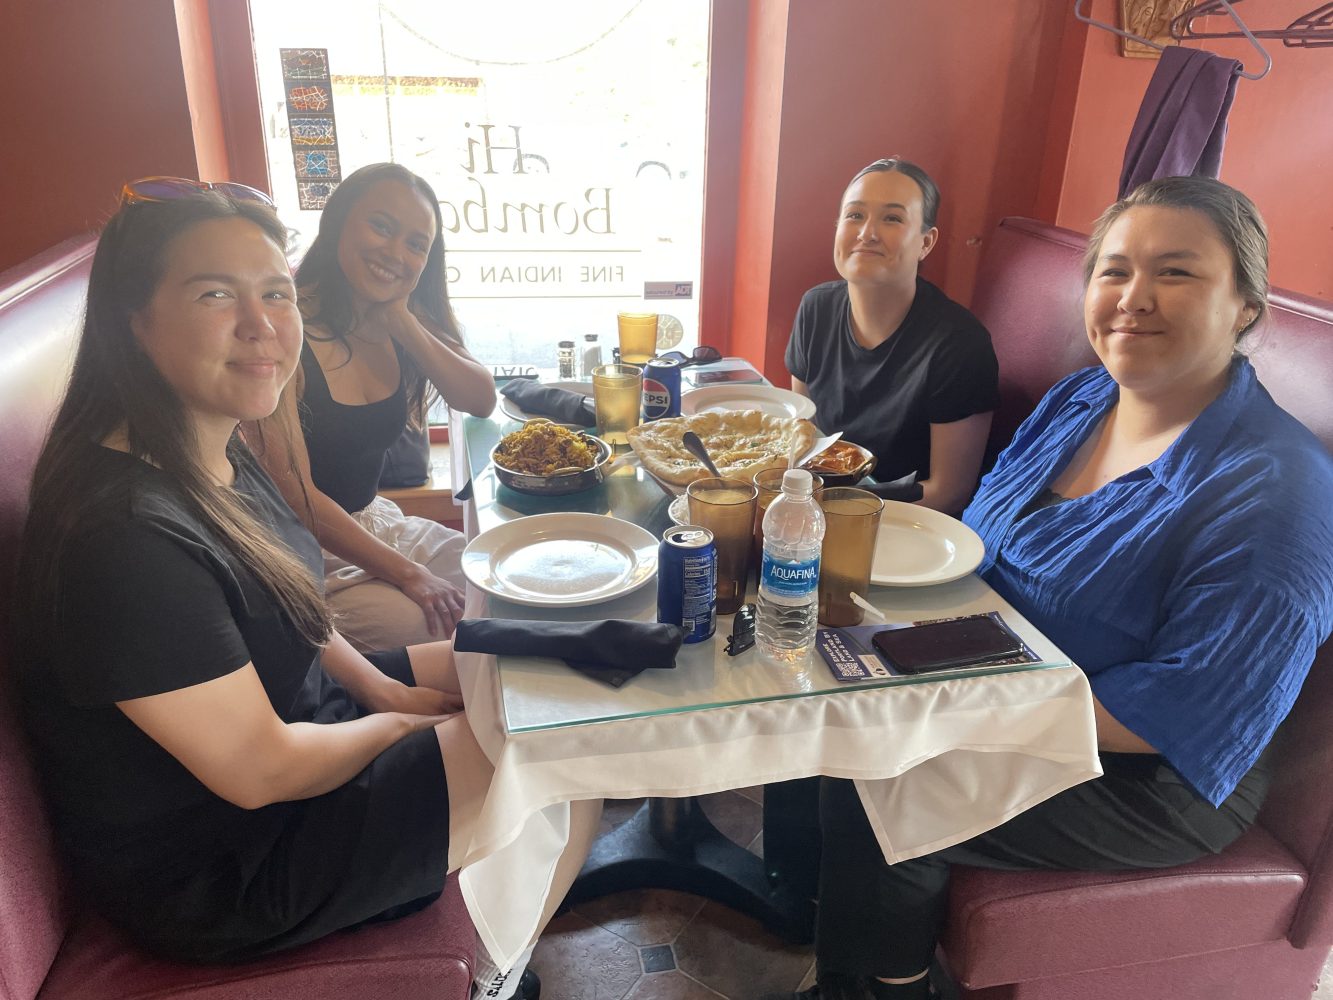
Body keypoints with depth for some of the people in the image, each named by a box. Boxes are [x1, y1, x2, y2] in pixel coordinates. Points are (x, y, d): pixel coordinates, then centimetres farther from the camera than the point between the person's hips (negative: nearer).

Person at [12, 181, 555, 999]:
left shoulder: (216, 449, -4)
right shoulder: (126, 533, -34)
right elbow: (258, 770, -26)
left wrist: (379, 687, 1)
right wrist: (396, 724, -10)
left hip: (298, 709, 9)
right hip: (219, 871, -9)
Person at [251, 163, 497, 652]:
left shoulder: (404, 322, 3)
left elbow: (481, 401, -4)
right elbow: (293, 492, -22)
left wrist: (402, 323, -17)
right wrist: (407, 574, -23)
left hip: (374, 520, 7)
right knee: (432, 630, -25)